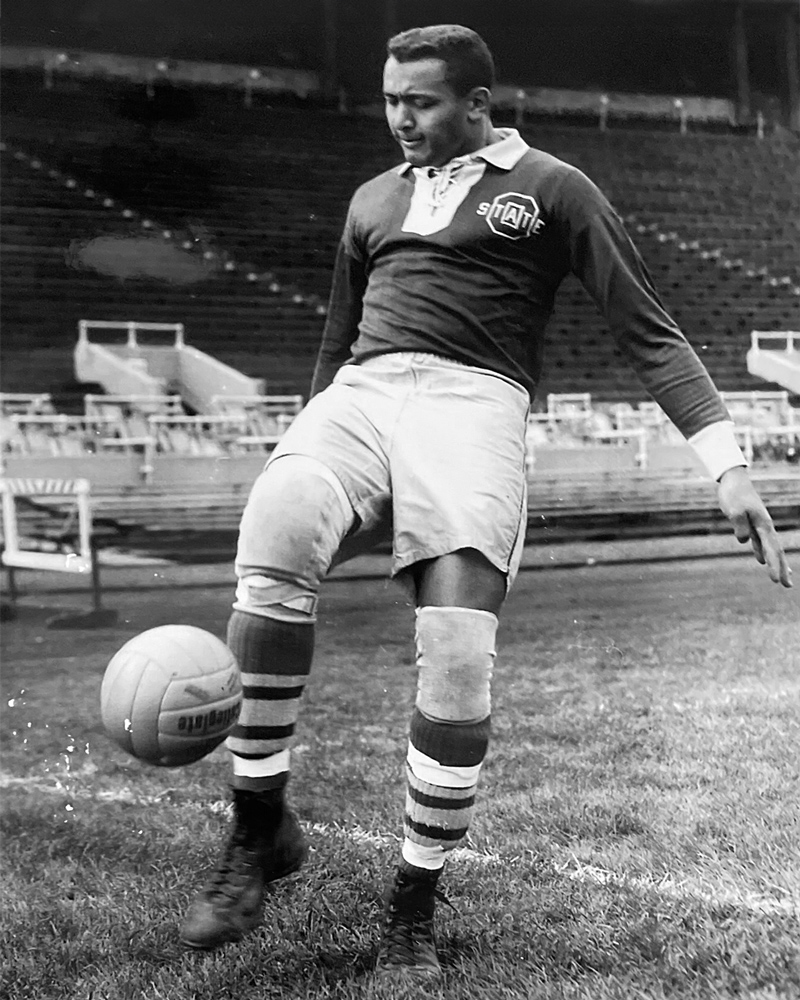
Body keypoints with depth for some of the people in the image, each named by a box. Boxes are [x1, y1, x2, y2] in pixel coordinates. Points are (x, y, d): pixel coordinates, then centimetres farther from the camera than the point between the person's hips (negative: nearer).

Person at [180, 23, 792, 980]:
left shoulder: (550, 189, 10)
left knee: (456, 666, -19)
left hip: (473, 401, -3)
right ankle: (260, 829, -18)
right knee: (270, 547, -30)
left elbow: (649, 332, 6)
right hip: (361, 396, 3)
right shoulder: (373, 200, 25)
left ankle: (412, 909, 0)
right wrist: (306, 464, 32)